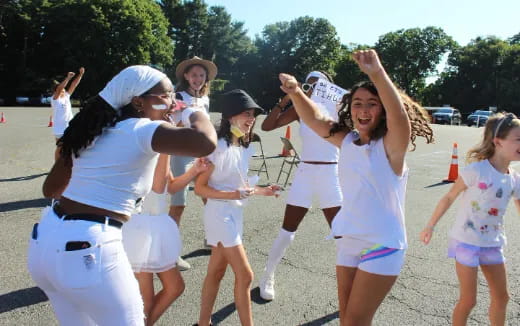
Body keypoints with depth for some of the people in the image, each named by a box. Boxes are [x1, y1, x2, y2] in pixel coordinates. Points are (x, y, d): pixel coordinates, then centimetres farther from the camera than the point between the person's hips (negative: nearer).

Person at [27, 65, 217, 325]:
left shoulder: (93, 130, 13)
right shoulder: (144, 130, -10)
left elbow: (51, 189, 19)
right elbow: (205, 143, -28)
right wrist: (195, 111, -6)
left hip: (45, 240, 8)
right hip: (89, 248, -8)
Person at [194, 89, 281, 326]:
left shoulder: (244, 149, 6)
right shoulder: (218, 147, -18)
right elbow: (199, 187, -16)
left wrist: (260, 191, 2)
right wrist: (235, 195, -24)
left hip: (234, 213, 8)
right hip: (220, 213, -8)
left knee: (216, 272, 17)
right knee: (245, 275, -4)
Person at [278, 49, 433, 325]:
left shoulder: (390, 145, -14)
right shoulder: (347, 141, 2)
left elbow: (400, 116, -34)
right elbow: (315, 119, -1)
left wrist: (378, 74, -50)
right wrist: (296, 93, -21)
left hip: (382, 245, -6)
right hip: (347, 241, 6)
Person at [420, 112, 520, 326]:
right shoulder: (476, 170, -18)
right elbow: (449, 198, -10)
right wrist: (430, 226, -6)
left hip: (493, 243, 6)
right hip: (467, 241, -6)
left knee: (501, 297, 16)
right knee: (468, 300, 3)